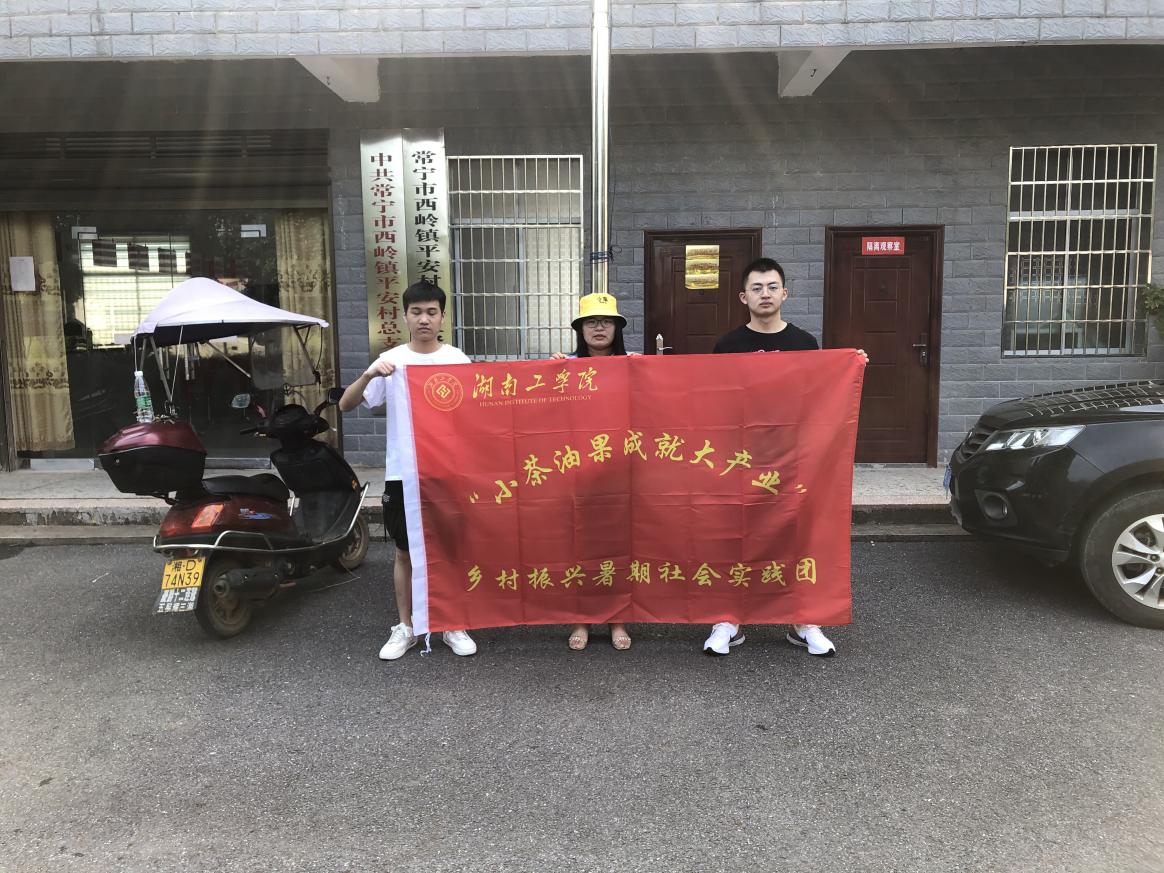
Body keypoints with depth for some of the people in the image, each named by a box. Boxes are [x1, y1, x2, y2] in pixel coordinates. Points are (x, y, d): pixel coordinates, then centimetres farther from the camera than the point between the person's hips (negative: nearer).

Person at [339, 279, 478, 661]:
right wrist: (368, 375, -23)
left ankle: (453, 625, 23)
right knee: (406, 551, 10)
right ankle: (405, 627, 24)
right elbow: (345, 405, -5)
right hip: (403, 472, 0)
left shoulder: (457, 360, 1)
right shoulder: (391, 361, 0)